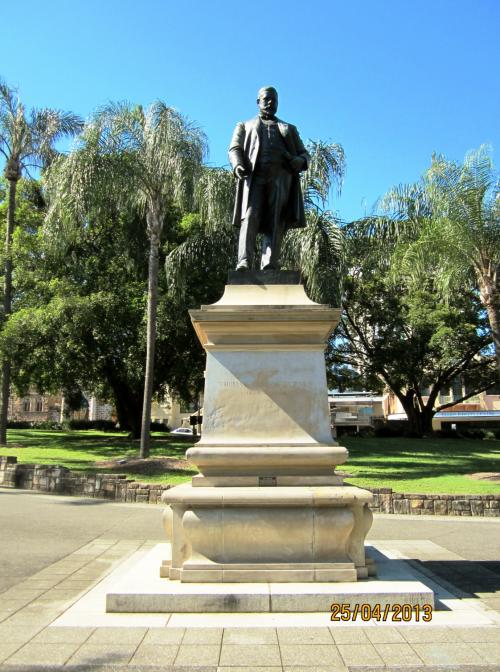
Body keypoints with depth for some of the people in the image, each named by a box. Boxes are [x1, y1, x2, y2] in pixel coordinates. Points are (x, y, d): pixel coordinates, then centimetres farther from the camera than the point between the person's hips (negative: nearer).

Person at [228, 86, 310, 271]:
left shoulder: (289, 129, 34)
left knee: (276, 220, -15)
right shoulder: (245, 126, 30)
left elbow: (304, 154, 24)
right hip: (254, 175, -1)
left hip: (281, 176, 1)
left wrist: (299, 161, -3)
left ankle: (270, 264, -26)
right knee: (250, 216, -20)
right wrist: (237, 165, -11)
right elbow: (234, 149, 14)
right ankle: (244, 262, -32)